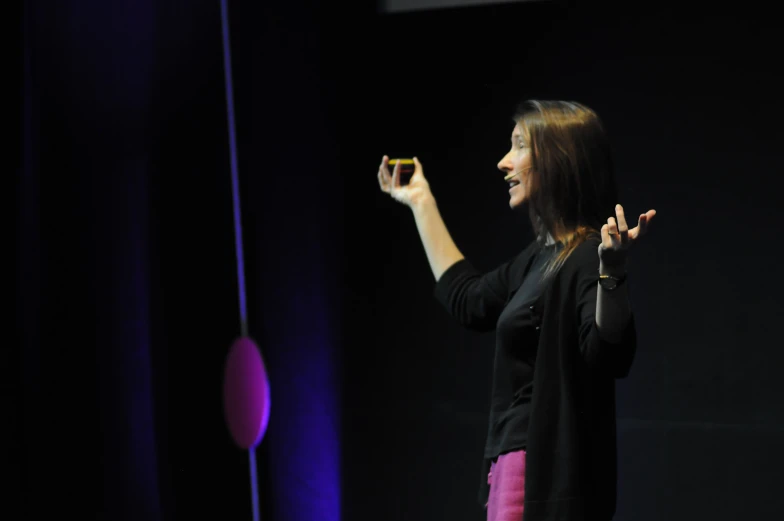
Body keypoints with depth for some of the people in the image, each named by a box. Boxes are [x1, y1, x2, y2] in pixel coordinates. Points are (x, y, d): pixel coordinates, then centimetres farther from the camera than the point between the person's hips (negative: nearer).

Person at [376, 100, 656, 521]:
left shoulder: (588, 257, -16)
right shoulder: (542, 255, 13)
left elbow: (612, 357, -28)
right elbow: (469, 301, 29)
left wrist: (612, 270, -44)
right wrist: (421, 204, 34)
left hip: (549, 477, -10)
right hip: (512, 464, 10)